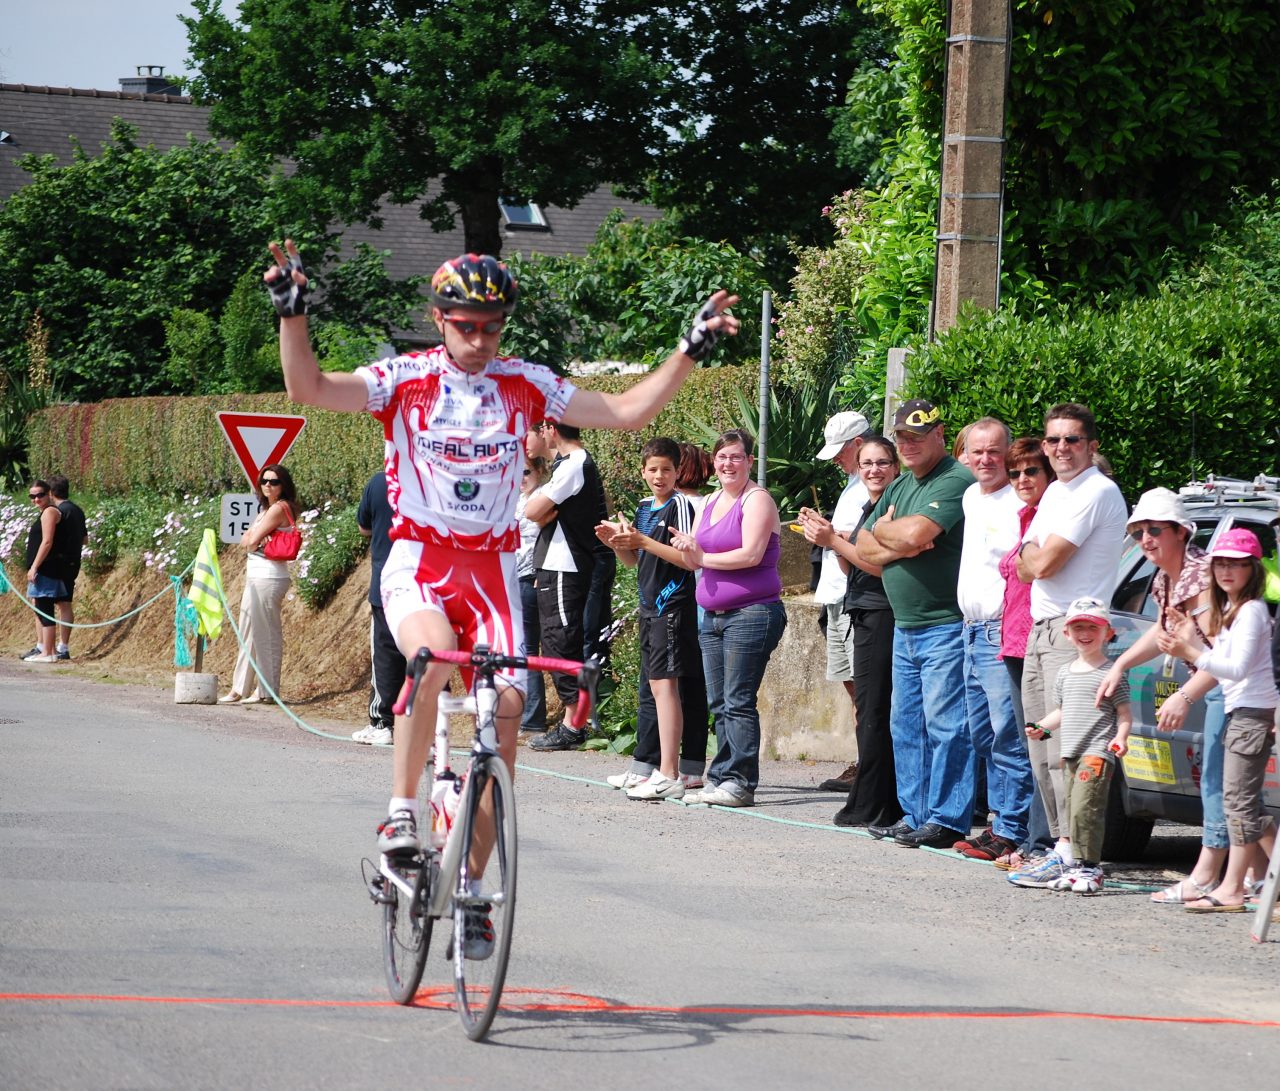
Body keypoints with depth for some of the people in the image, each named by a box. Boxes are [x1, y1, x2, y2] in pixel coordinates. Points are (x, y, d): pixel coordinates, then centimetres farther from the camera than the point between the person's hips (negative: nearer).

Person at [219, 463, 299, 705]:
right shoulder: (266, 508, 18)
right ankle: (240, 689, 18)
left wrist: (252, 539, 6)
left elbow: (252, 542, -15)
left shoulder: (279, 508, -12)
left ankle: (266, 690, 0)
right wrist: (253, 538, -6)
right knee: (248, 634, 13)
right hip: (254, 576, 10)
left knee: (265, 634, -5)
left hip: (268, 577, -10)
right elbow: (245, 540, 13)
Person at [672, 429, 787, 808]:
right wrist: (688, 549, -6)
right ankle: (722, 779, 12)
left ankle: (740, 783, -10)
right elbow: (697, 558, 18)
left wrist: (703, 557, -9)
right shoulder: (710, 502, 18)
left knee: (738, 701, -10)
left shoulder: (756, 500, -7)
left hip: (751, 614, -8)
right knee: (719, 704, 8)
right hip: (713, 616, 8)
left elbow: (751, 554, -18)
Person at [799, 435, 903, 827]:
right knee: (870, 712, 9)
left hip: (882, 616, -10)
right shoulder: (867, 509, 19)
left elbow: (880, 564, -18)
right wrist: (828, 535, 6)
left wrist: (834, 541, -15)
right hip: (866, 617, 10)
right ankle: (887, 805, 12)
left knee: (872, 713, -8)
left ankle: (869, 807, -6)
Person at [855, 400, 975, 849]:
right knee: (905, 724, 12)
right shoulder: (900, 486, 17)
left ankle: (947, 820, -6)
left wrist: (883, 527, -3)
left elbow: (915, 533, -24)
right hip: (904, 626, 9)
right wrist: (898, 547, -8)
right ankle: (914, 815, 18)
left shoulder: (956, 482, -12)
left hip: (946, 627, -9)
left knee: (944, 723, -9)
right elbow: (865, 549, 14)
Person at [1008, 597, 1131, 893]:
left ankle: (1088, 867, -16)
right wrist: (1042, 727, 9)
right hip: (1070, 753, 7)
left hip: (1097, 752, -7)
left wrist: (1121, 736, -20)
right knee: (1073, 811, 8)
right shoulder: (1065, 674, 17)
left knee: (1084, 808, -17)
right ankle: (1076, 863, 14)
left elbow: (1124, 712, -4)